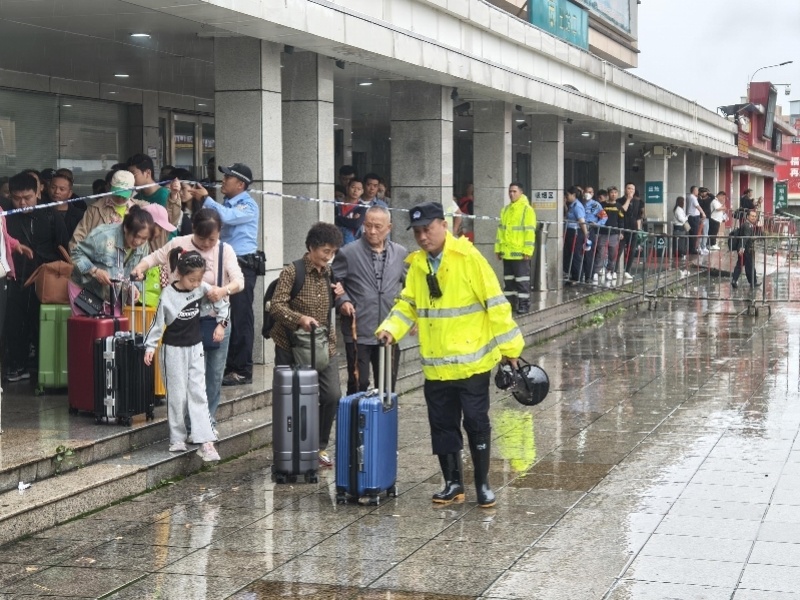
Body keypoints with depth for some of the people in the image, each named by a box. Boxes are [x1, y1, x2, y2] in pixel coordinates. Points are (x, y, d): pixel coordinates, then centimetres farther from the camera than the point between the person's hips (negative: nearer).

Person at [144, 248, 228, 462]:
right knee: (177, 395, 3)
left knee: (198, 393, -1)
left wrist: (221, 323, -2)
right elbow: (158, 322, -8)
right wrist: (150, 346, -9)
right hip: (174, 349, -3)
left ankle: (205, 441, -5)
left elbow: (223, 302, 6)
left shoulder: (202, 288, -8)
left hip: (195, 348, 3)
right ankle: (177, 438, 15)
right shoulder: (168, 295, -16)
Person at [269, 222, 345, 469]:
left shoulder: (328, 273, 8)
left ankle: (320, 446, 13)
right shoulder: (292, 272, -11)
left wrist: (338, 294, 0)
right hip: (292, 346, -5)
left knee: (332, 395, -5)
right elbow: (276, 305, -19)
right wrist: (299, 319, -34)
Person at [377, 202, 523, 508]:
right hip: (436, 365, 5)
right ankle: (453, 483, 23)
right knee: (442, 424, 11)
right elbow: (408, 305, 11)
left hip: (471, 360, -5)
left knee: (476, 422, 3)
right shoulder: (417, 264, 6)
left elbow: (495, 302, -10)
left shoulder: (468, 258, -12)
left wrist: (509, 346, -9)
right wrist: (391, 328, -9)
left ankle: (483, 483, 16)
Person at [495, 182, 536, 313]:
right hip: (506, 252, 7)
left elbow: (530, 232, -12)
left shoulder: (527, 209, -7)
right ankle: (510, 302, 19)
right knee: (508, 279, 12)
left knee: (522, 279, -3)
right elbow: (500, 229, 18)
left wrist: (527, 251, -16)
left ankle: (524, 304, 2)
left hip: (520, 253, -7)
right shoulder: (505, 210, 15)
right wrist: (498, 248, 13)